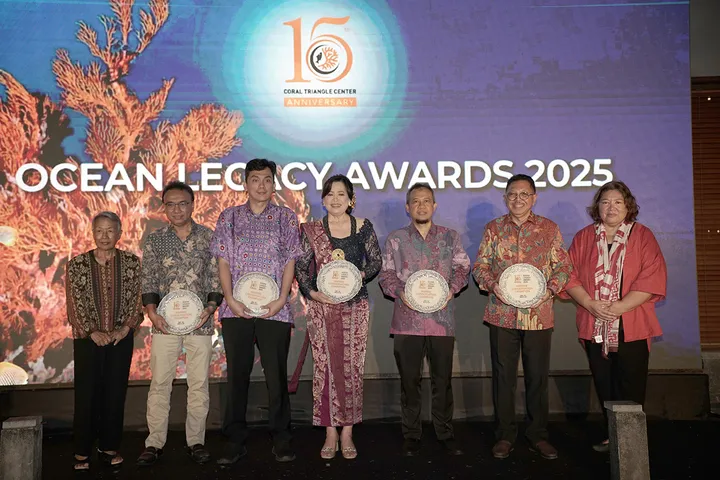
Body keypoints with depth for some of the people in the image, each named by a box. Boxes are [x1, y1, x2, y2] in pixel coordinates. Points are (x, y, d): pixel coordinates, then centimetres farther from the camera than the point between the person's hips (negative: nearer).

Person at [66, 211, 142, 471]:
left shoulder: (131, 262, 2)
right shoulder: (77, 264, 0)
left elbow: (137, 299, 1)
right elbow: (74, 303, -2)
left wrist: (126, 327, -10)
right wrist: (92, 332, -10)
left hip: (121, 339, 1)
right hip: (88, 339, -1)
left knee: (115, 394, 6)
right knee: (86, 395, 1)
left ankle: (109, 447, 19)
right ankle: (82, 452, 13)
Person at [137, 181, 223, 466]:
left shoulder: (208, 237, 4)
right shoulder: (155, 240, 6)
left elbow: (217, 277, 6)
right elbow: (148, 280, 6)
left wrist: (211, 306, -8)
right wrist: (152, 311, -8)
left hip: (200, 322, 0)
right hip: (165, 322, 0)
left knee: (199, 384, 5)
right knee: (160, 383, 3)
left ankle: (195, 441, 16)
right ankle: (154, 443, 14)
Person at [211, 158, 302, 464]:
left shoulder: (286, 218, 8)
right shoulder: (229, 217, 11)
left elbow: (290, 261, 3)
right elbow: (223, 261, 6)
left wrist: (281, 300, -8)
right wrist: (230, 299, -6)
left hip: (274, 310, -1)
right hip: (236, 309, 1)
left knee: (277, 375, 2)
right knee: (237, 374, 5)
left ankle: (281, 439, 15)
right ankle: (235, 441, 15)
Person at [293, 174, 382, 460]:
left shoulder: (363, 227, 5)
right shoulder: (311, 230, 4)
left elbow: (376, 262, 9)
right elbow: (301, 267, 3)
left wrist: (361, 275, -10)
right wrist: (312, 292, -12)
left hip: (355, 306, 0)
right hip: (322, 305, 0)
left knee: (352, 367, 2)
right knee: (325, 367, 1)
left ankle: (347, 433, 14)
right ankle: (330, 433, 13)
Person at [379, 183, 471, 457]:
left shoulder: (450, 237, 11)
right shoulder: (395, 239, 9)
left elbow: (462, 267, 10)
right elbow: (386, 274, 7)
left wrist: (451, 288, -8)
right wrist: (400, 292, -11)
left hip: (442, 318, 1)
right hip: (407, 319, 0)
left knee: (443, 379, 6)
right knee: (409, 380, 5)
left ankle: (445, 433, 20)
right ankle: (411, 435, 18)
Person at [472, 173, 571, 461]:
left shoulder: (549, 229, 5)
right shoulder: (494, 229, 7)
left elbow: (563, 267, 6)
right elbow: (480, 266, 8)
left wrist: (549, 288, -11)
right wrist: (492, 285, -11)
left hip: (539, 315, 0)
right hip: (502, 315, 0)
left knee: (538, 376, 7)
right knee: (503, 375, 6)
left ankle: (538, 435, 22)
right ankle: (505, 435, 19)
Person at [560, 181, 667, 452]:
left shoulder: (642, 236, 2)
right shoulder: (583, 238, 9)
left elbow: (652, 278, -7)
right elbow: (570, 276, 4)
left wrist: (620, 306, -16)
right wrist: (590, 304, -11)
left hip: (632, 327, -2)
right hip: (594, 326, 2)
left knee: (630, 388, 1)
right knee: (604, 387, 9)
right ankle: (611, 436, 22)